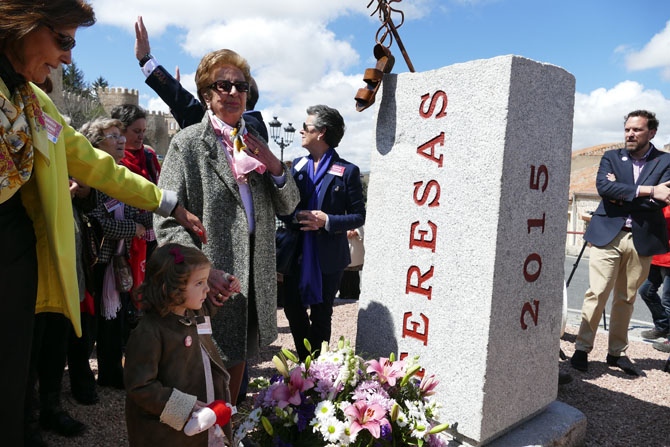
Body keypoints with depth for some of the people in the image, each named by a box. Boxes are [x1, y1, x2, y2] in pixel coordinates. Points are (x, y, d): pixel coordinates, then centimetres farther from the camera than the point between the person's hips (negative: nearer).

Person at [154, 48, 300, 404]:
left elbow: (287, 206, 13)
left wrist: (275, 168, -5)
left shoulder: (255, 142, 13)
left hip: (254, 278, 6)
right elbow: (167, 221, -10)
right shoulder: (188, 143, -4)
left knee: (238, 359, 18)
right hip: (211, 282, -5)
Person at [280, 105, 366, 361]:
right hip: (297, 252, 4)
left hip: (328, 256, -4)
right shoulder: (297, 165, 7)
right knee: (293, 308, 11)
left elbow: (358, 216, -7)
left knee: (320, 316, 10)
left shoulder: (347, 171, -8)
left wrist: (327, 221, -22)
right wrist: (295, 217, -13)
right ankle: (305, 361, 33)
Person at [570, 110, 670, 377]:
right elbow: (603, 186, -10)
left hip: (642, 239, 1)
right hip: (608, 235, -1)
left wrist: (621, 194, -10)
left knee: (626, 299, 9)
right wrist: (647, 190, -16)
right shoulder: (611, 157, 10)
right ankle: (582, 349, 2)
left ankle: (617, 353, 21)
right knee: (597, 294, -6)